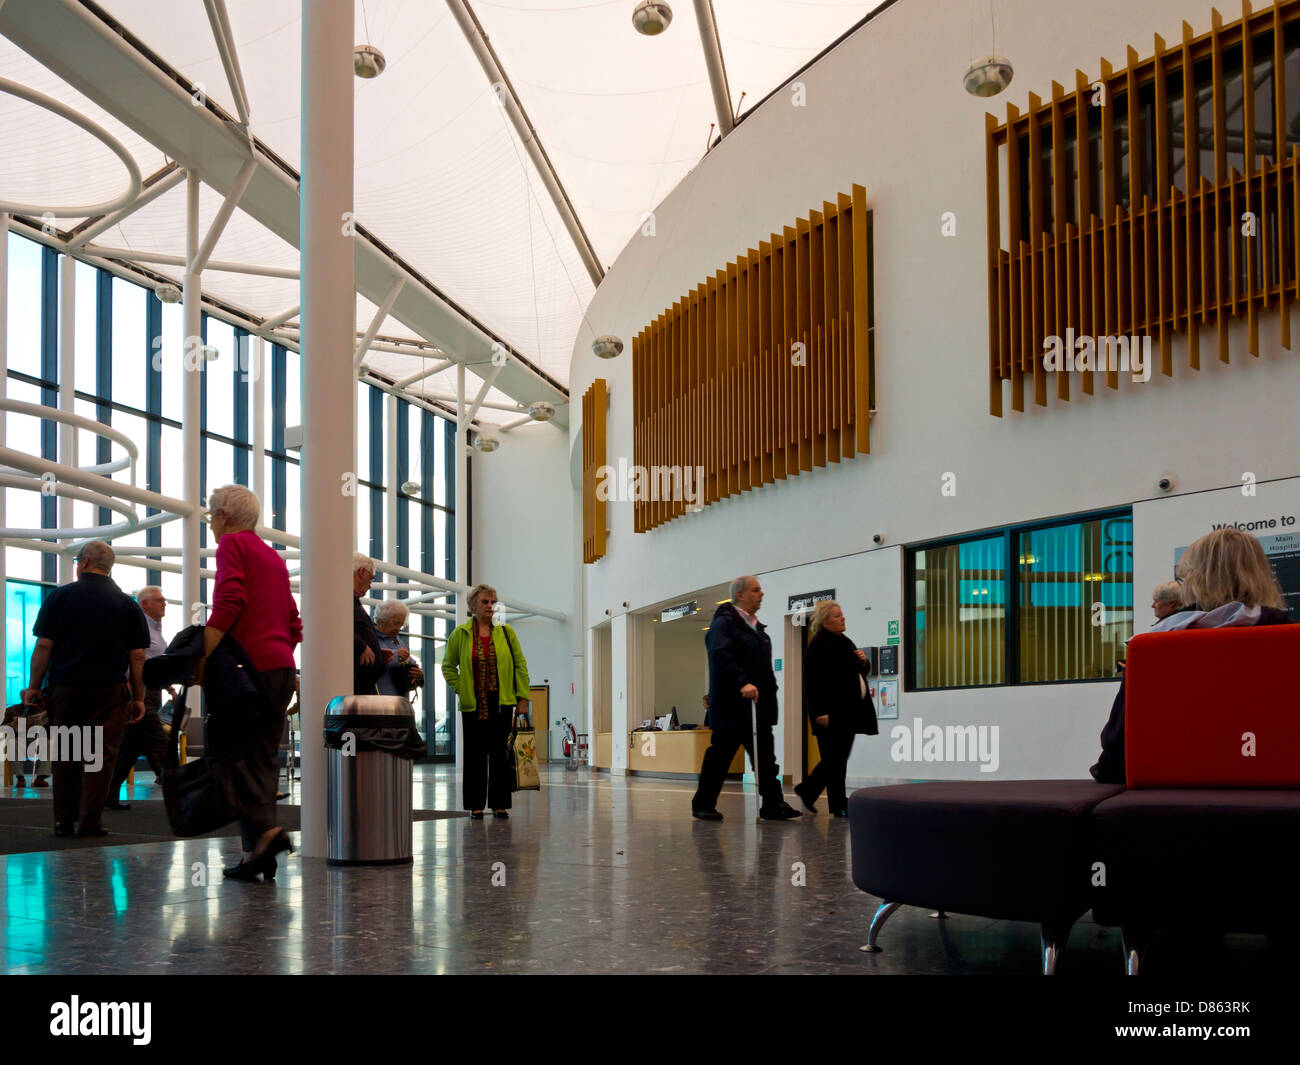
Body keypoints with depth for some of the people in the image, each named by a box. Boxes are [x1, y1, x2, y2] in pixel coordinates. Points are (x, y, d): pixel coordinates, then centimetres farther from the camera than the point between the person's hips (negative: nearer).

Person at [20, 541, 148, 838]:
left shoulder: (60, 596, 3)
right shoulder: (127, 604, 6)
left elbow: (44, 646, -1)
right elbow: (138, 655, 3)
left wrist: (34, 686, 5)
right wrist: (138, 698, 8)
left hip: (65, 688, 0)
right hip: (110, 691, 0)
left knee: (65, 755, 10)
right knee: (100, 754, 0)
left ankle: (64, 820, 13)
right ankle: (90, 821, -4)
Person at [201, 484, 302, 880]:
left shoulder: (232, 544, 1)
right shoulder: (273, 556, 26)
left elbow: (229, 602, -15)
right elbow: (293, 623, 23)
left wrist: (202, 659, -15)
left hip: (249, 666, -8)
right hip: (283, 669, 8)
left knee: (229, 754, -7)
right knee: (263, 759, 8)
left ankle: (265, 830, -21)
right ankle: (258, 854, 6)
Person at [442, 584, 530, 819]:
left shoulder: (506, 632, 5)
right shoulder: (460, 634, 4)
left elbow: (520, 665, 5)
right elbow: (448, 665, 13)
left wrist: (523, 697, -1)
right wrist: (459, 689, 1)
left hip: (502, 703, 1)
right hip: (473, 704, -1)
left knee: (501, 754, 2)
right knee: (475, 755, 3)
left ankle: (499, 804, 10)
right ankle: (475, 805, 10)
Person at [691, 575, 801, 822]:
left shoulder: (757, 627, 20)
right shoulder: (724, 623, -8)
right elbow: (720, 656, -23)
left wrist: (770, 690, 15)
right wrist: (742, 683, -33)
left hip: (759, 706, 8)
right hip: (732, 706, -8)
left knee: (765, 756, 3)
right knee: (720, 755, 0)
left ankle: (773, 805, 3)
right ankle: (702, 805, 11)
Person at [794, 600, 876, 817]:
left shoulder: (845, 642, 17)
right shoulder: (818, 646, -10)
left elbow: (857, 675, 28)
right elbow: (811, 682, -17)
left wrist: (863, 661, 6)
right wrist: (819, 713, -22)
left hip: (848, 713, 9)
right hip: (831, 714, -9)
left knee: (838, 759, 12)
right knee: (834, 760, -2)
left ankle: (807, 791, 25)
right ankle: (839, 806, 5)